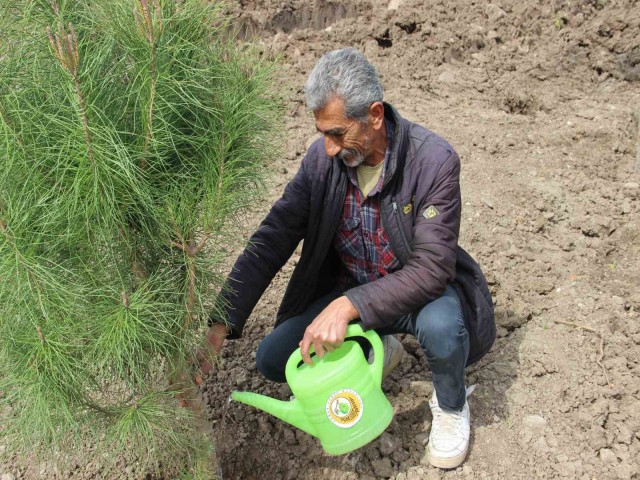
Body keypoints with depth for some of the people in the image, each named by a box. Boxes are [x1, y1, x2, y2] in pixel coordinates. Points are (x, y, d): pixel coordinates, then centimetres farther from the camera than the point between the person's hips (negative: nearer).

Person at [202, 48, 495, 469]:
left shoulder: (434, 161, -26)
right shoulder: (322, 159, -13)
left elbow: (432, 268, -30)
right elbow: (270, 243, -13)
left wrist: (348, 307, -41)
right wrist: (221, 325, -23)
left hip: (418, 291, -3)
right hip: (348, 291, 4)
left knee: (441, 325, -37)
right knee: (272, 360, -10)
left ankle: (451, 406, 0)